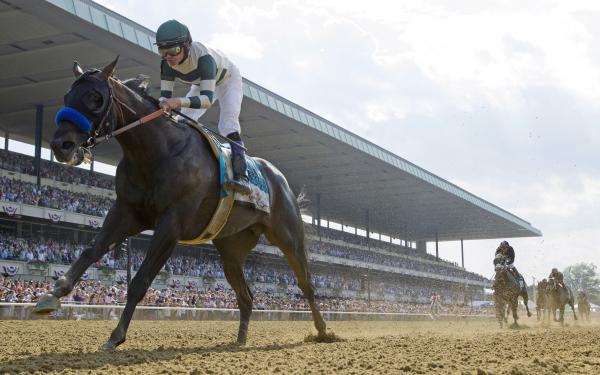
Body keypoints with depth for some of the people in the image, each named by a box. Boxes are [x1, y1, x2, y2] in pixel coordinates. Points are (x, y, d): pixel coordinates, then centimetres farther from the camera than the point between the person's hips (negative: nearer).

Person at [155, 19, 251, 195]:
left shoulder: (203, 57, -44)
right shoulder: (167, 63, -26)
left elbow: (207, 98, -50)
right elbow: (165, 95, -24)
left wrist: (179, 102, -65)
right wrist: (164, 105, -47)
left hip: (228, 80, -6)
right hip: (201, 84, 7)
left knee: (228, 121, -26)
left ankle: (240, 175, -35)